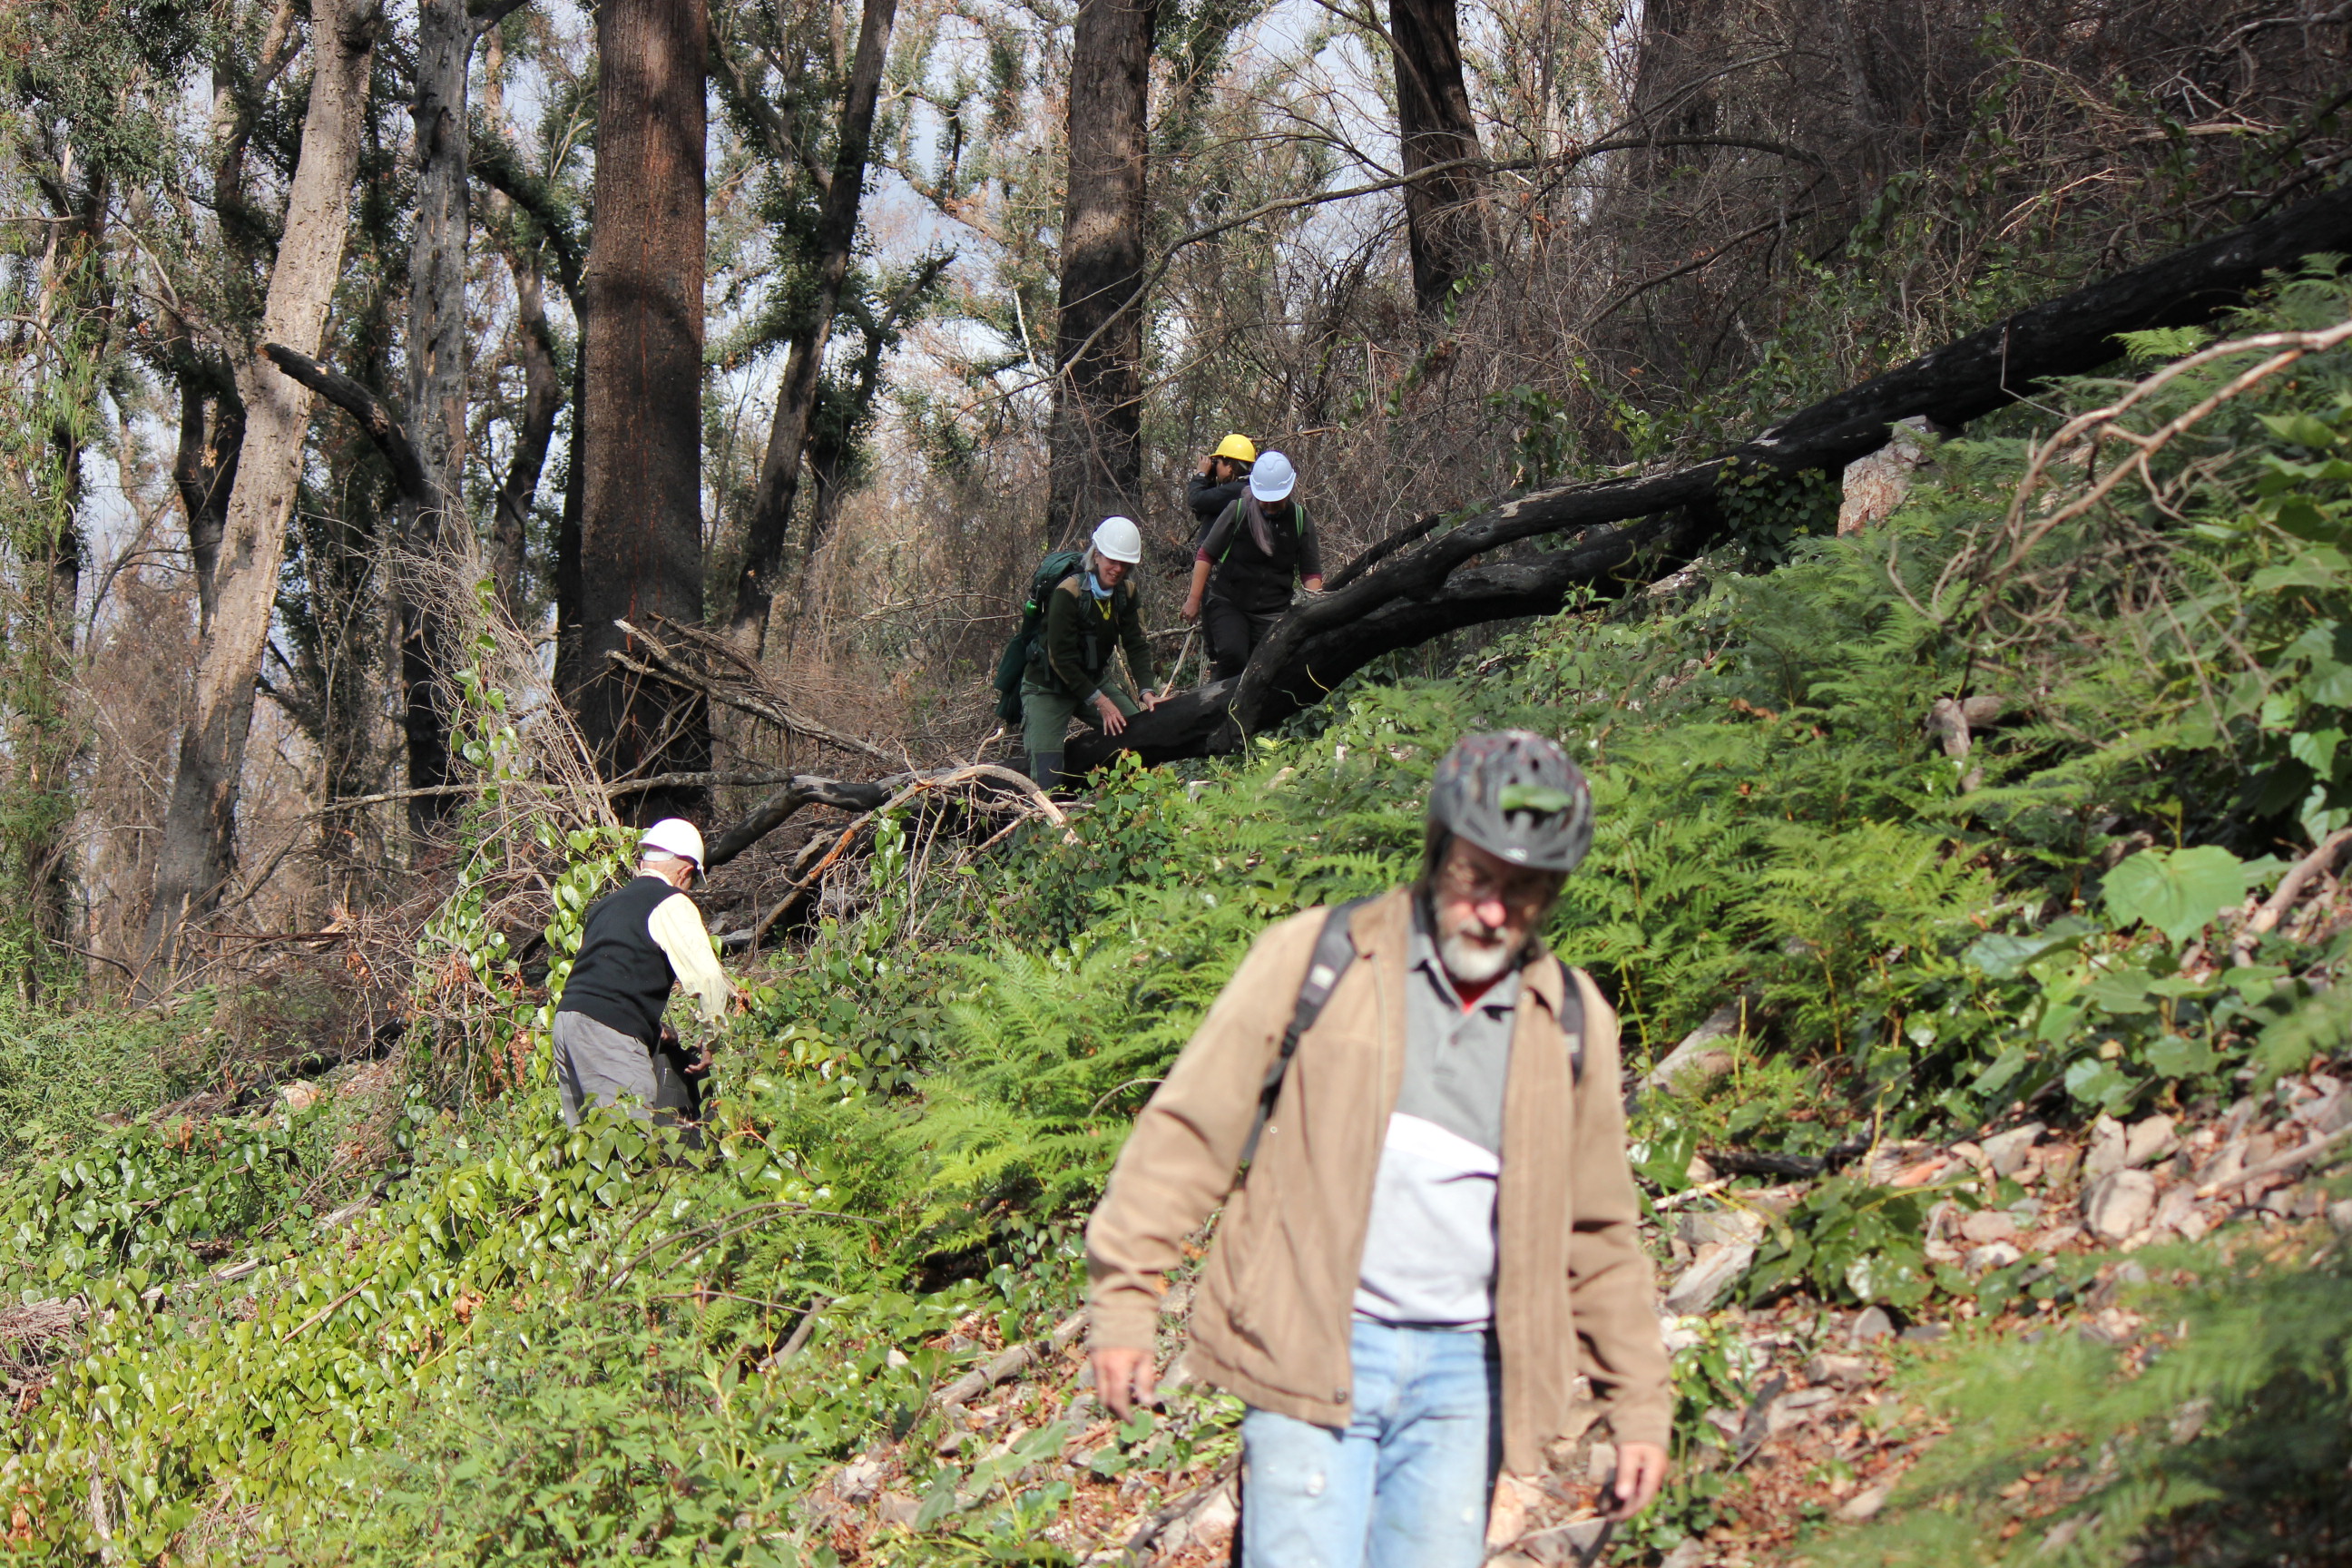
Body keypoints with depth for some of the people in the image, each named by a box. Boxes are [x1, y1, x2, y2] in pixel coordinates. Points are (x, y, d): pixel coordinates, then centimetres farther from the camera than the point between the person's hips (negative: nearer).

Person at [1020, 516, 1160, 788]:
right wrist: (1099, 701, -26)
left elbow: (1137, 646, -5)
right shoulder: (1068, 593, -25)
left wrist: (1146, 691, -21)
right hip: (1050, 688, -7)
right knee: (1047, 780, -19)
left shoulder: (1126, 593, -4)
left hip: (1096, 680, 7)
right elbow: (1060, 657, -25)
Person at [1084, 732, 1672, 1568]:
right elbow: (1189, 1129, 1)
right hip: (1315, 1353, -3)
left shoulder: (1571, 1023, 10)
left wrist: (1640, 1403, 18)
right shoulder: (1314, 958, -1)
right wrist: (1122, 1300, -2)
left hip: (1463, 1373, 3)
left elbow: (1599, 1231, 19)